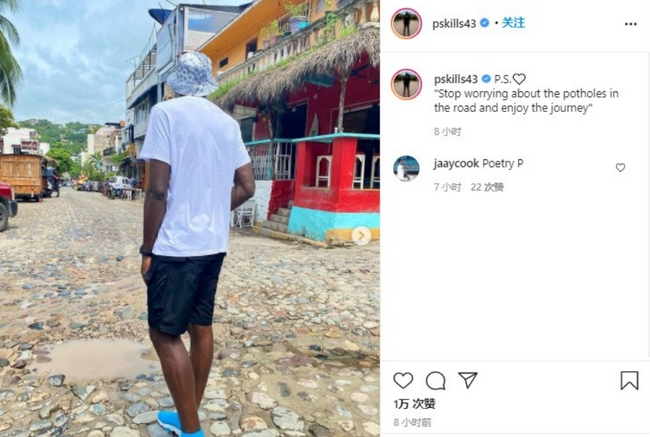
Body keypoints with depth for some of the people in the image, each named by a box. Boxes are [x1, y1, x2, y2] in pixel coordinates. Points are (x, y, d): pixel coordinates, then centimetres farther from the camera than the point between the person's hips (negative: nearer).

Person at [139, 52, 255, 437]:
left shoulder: (166, 113, -9)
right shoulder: (228, 123, 8)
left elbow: (159, 189, -15)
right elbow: (247, 187, 8)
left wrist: (147, 249, -7)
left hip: (175, 246, -7)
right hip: (214, 245, 7)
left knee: (165, 334, 3)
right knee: (201, 328, 13)